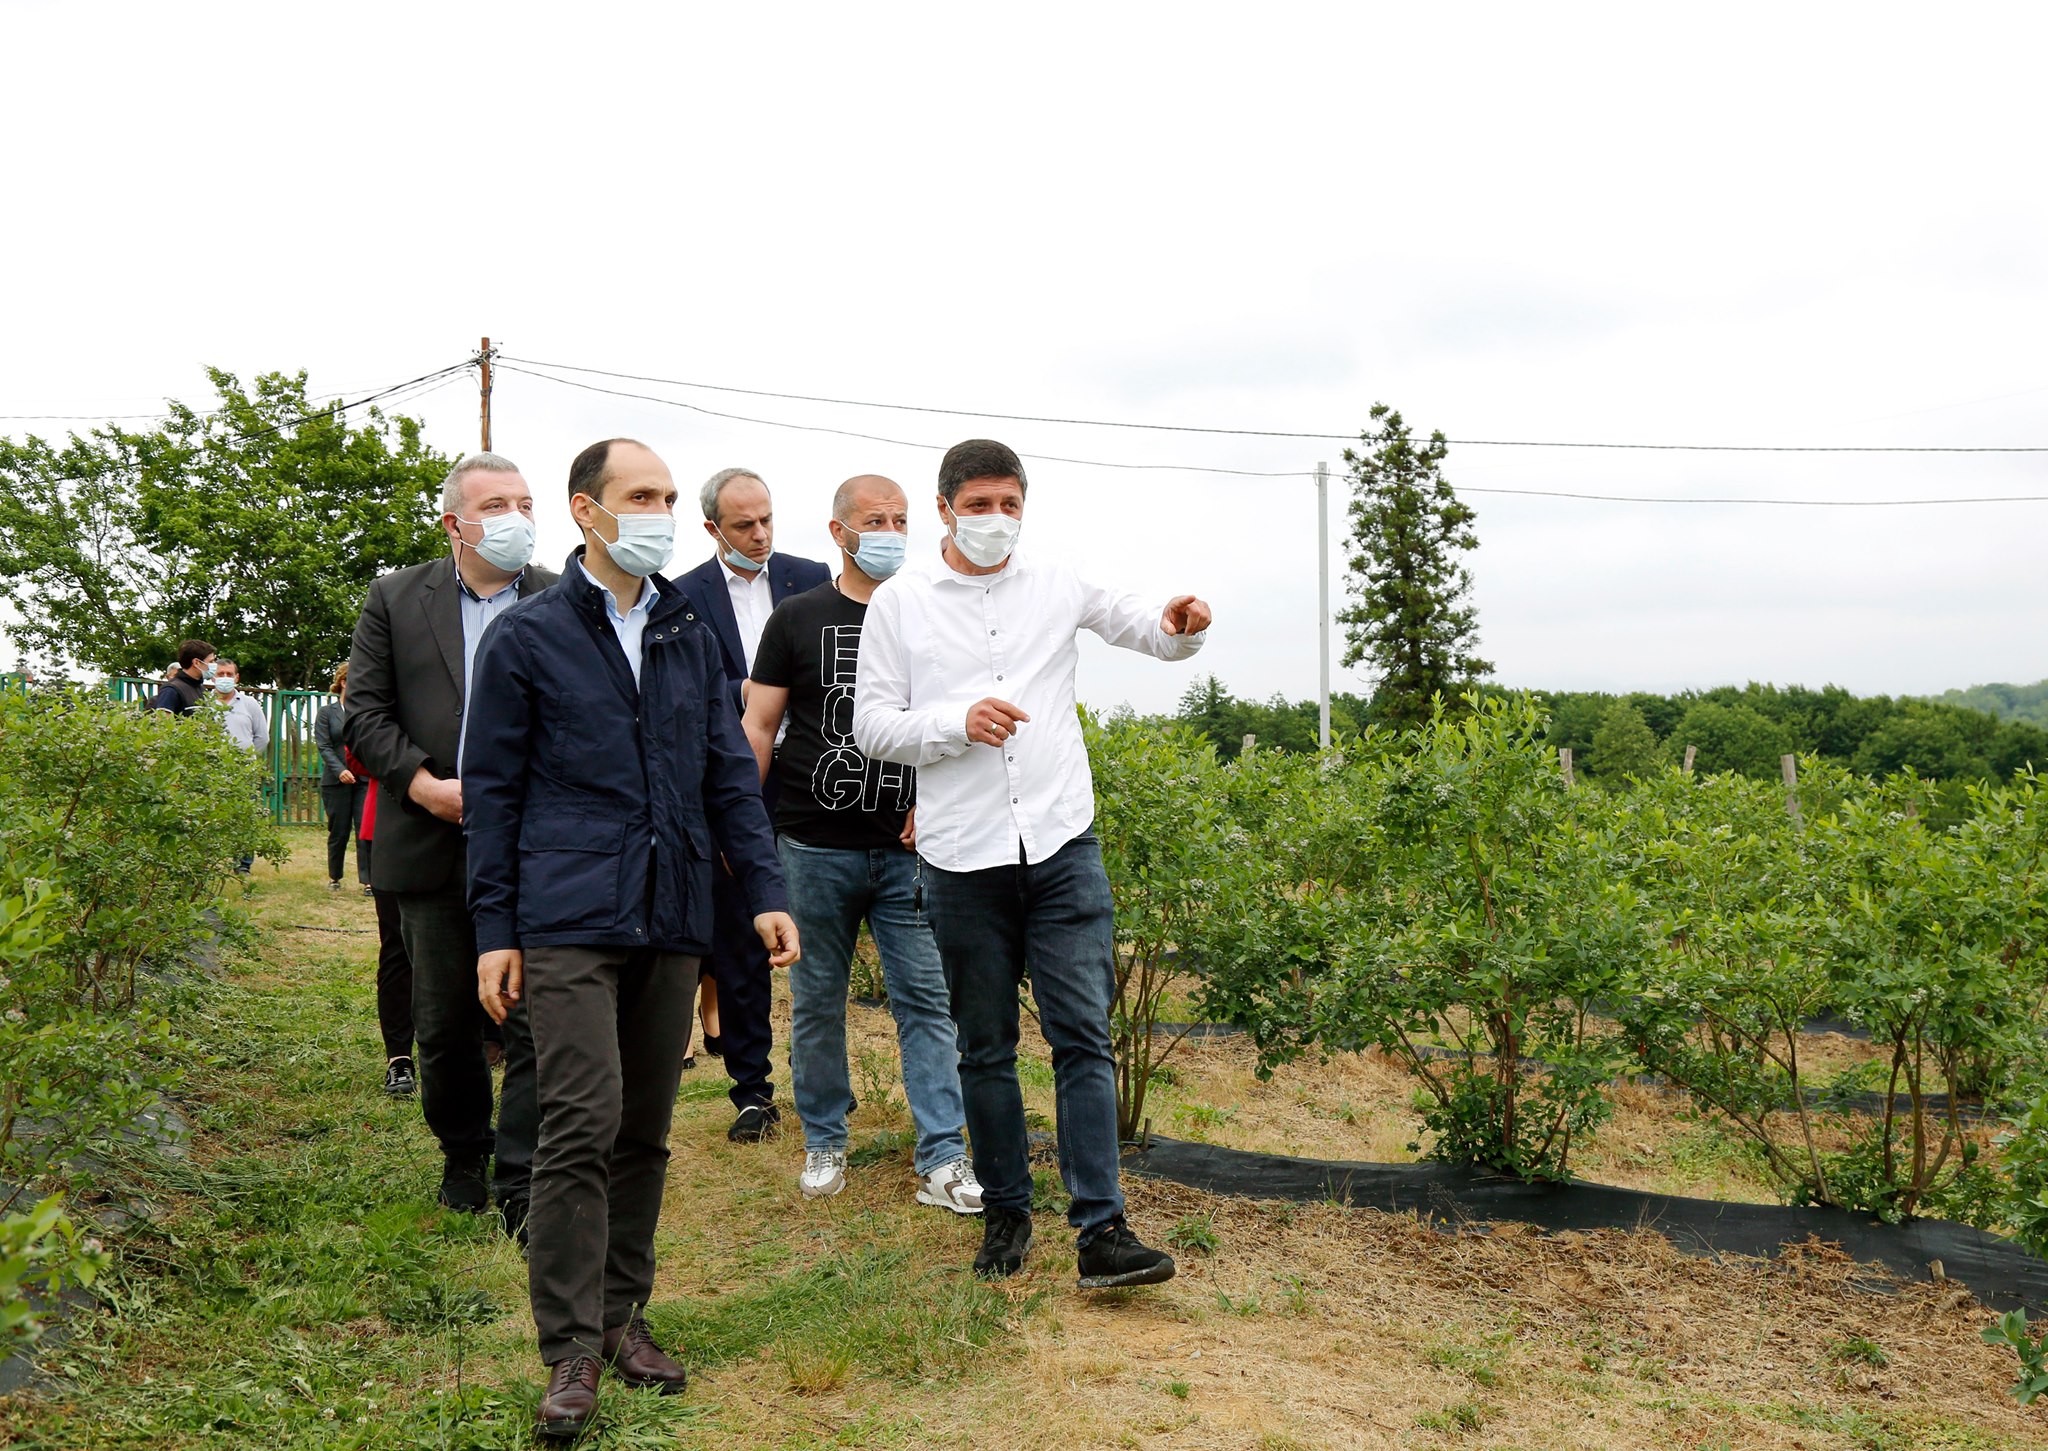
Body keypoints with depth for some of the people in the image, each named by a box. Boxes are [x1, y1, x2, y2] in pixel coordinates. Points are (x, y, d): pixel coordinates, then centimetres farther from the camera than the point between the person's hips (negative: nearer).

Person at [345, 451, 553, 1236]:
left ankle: (522, 1184, 5)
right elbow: (365, 715, 3)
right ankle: (463, 1156, 34)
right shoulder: (395, 599, 7)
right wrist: (427, 786, -11)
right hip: (433, 846, 2)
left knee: (535, 1019, -4)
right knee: (445, 1023, 14)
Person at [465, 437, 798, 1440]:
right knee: (583, 1126, -10)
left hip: (671, 923, 5)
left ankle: (622, 1316, 23)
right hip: (568, 921, -5)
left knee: (645, 1131, 10)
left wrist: (764, 889, 4)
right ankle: (571, 1351, 0)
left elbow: (729, 774, 14)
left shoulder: (691, 637, 14)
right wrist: (494, 931, -2)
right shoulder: (526, 637, 1)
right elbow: (493, 792, 2)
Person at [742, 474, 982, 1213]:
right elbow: (758, 728, 3)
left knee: (927, 998, -1)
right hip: (816, 847, -1)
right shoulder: (798, 619, 3)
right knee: (817, 1001, 9)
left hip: (909, 849, 1)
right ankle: (824, 1144, 25)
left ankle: (942, 1159, 4)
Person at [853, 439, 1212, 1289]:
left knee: (1084, 1035, -5)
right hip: (963, 859, 0)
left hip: (1062, 845, 1)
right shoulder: (899, 603, 5)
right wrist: (957, 723, -14)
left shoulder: (1060, 586, 8)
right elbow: (871, 725, 3)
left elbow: (1151, 631, 14)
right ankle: (1006, 1214, 24)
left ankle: (1101, 1231, -2)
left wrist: (1183, 628, -10)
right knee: (986, 1048, 9)